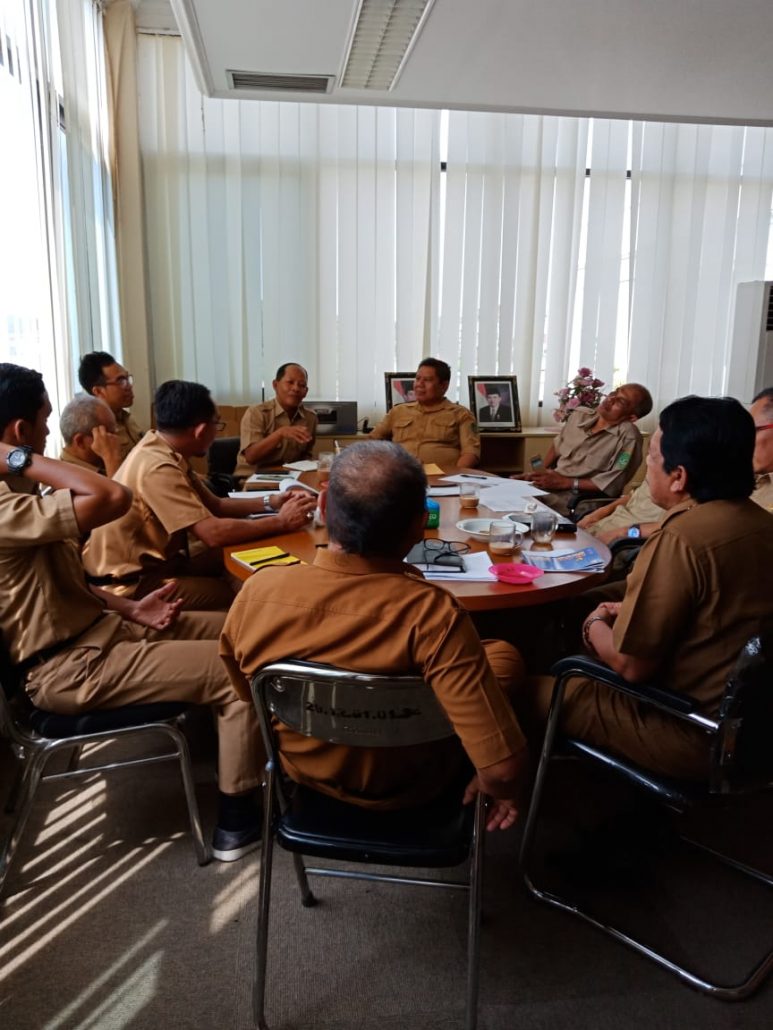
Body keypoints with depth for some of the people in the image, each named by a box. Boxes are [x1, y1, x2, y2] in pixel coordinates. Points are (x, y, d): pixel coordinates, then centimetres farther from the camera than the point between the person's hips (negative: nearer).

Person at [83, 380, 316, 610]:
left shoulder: (167, 452, 4)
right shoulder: (157, 467, -26)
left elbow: (214, 505, 12)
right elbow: (213, 533, -31)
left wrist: (270, 502, 0)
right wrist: (281, 522, -20)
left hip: (150, 564, 10)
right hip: (130, 584, -10)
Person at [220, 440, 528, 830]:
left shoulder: (257, 591, -25)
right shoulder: (432, 613, -38)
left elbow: (248, 690, -4)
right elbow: (502, 768, -37)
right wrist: (501, 790, -13)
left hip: (303, 769, 4)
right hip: (406, 787, -3)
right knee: (504, 653, 20)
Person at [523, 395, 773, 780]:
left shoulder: (680, 540, -26)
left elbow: (632, 666, -21)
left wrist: (595, 625, -2)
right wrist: (632, 613, 11)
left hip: (696, 735, -9)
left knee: (533, 692, 2)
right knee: (579, 672, 24)